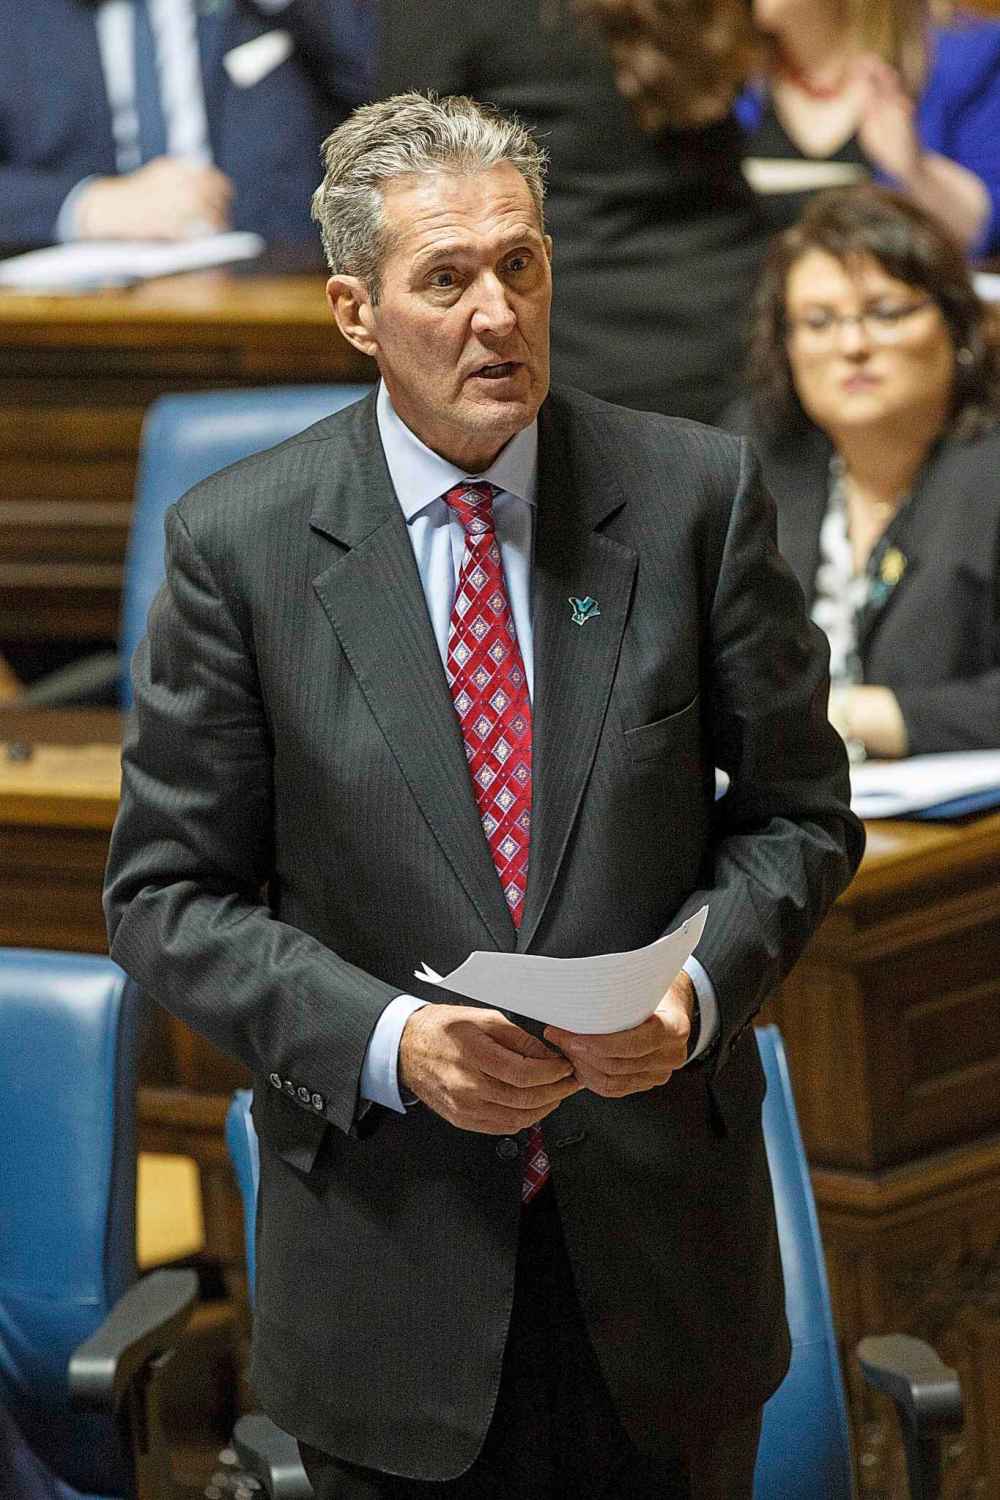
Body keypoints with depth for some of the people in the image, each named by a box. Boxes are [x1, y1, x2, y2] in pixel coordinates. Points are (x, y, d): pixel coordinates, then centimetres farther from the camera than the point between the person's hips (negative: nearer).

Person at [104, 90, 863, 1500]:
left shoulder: (697, 496, -4)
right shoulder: (239, 540, -6)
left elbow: (797, 811, 4)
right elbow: (166, 893, -3)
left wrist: (699, 986, -15)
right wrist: (387, 1040, -18)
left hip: (660, 1232, 1)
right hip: (392, 1261, -1)